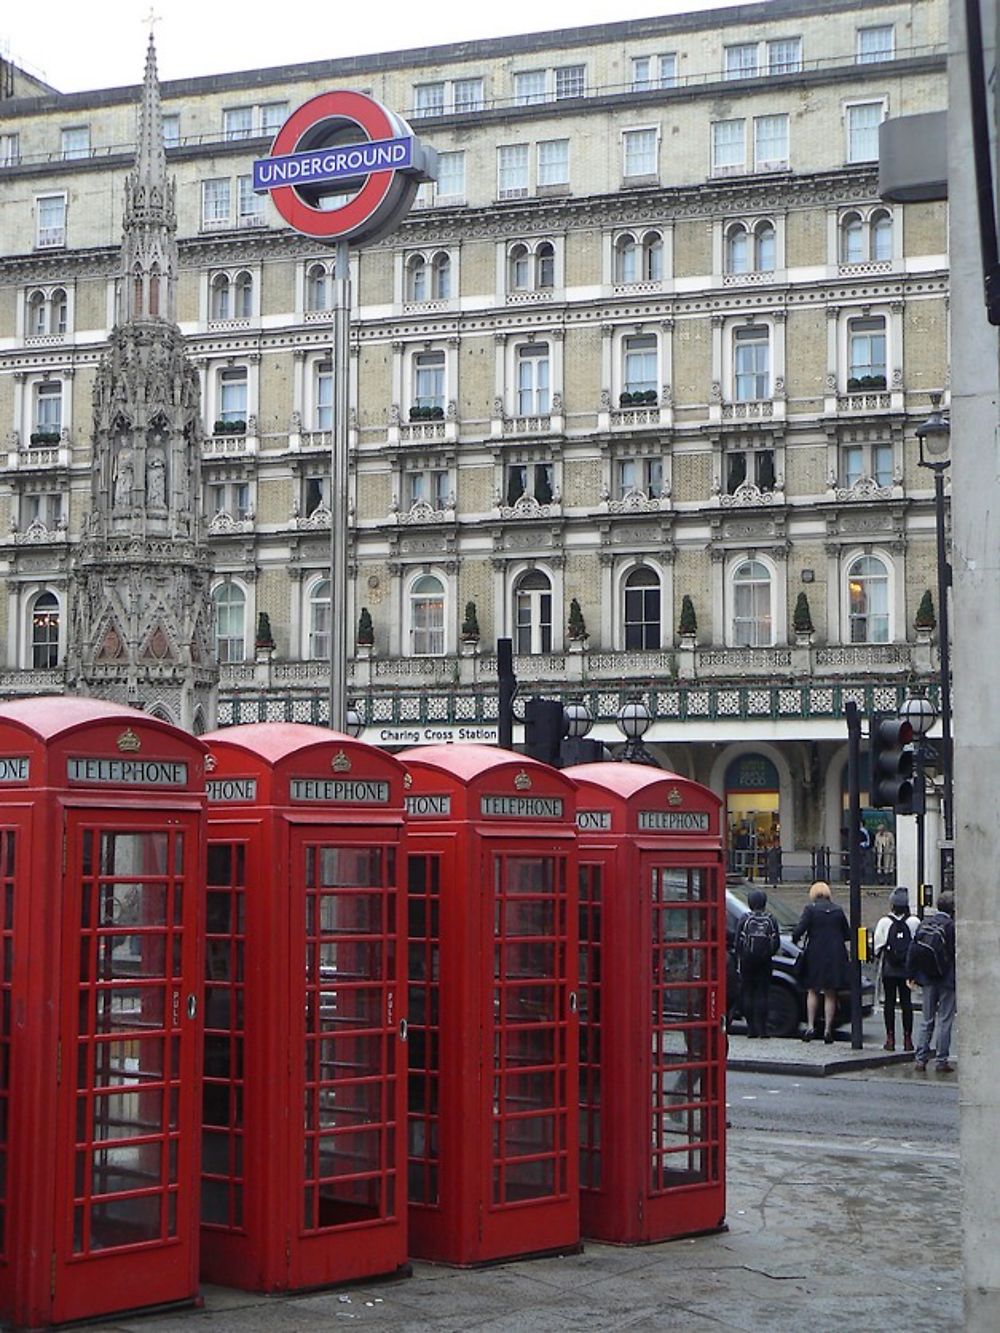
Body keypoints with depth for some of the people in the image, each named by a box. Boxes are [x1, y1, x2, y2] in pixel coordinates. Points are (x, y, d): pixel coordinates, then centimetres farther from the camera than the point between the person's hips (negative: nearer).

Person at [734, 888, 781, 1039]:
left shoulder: (745, 919, -5)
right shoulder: (771, 920, 0)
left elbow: (738, 942, -4)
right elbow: (777, 943, 3)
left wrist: (739, 958, 8)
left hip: (747, 962, -1)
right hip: (765, 963, 1)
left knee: (747, 994, 5)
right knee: (762, 994, 3)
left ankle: (751, 1028, 2)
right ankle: (762, 1028, -2)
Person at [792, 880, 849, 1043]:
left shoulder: (810, 908, -6)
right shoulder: (837, 910, 4)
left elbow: (799, 929, -15)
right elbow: (847, 934, 9)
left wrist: (795, 940, 5)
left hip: (815, 955, -2)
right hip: (835, 956, 2)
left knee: (812, 991, 11)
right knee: (830, 994, 8)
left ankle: (810, 1026, 1)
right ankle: (828, 1030, 3)